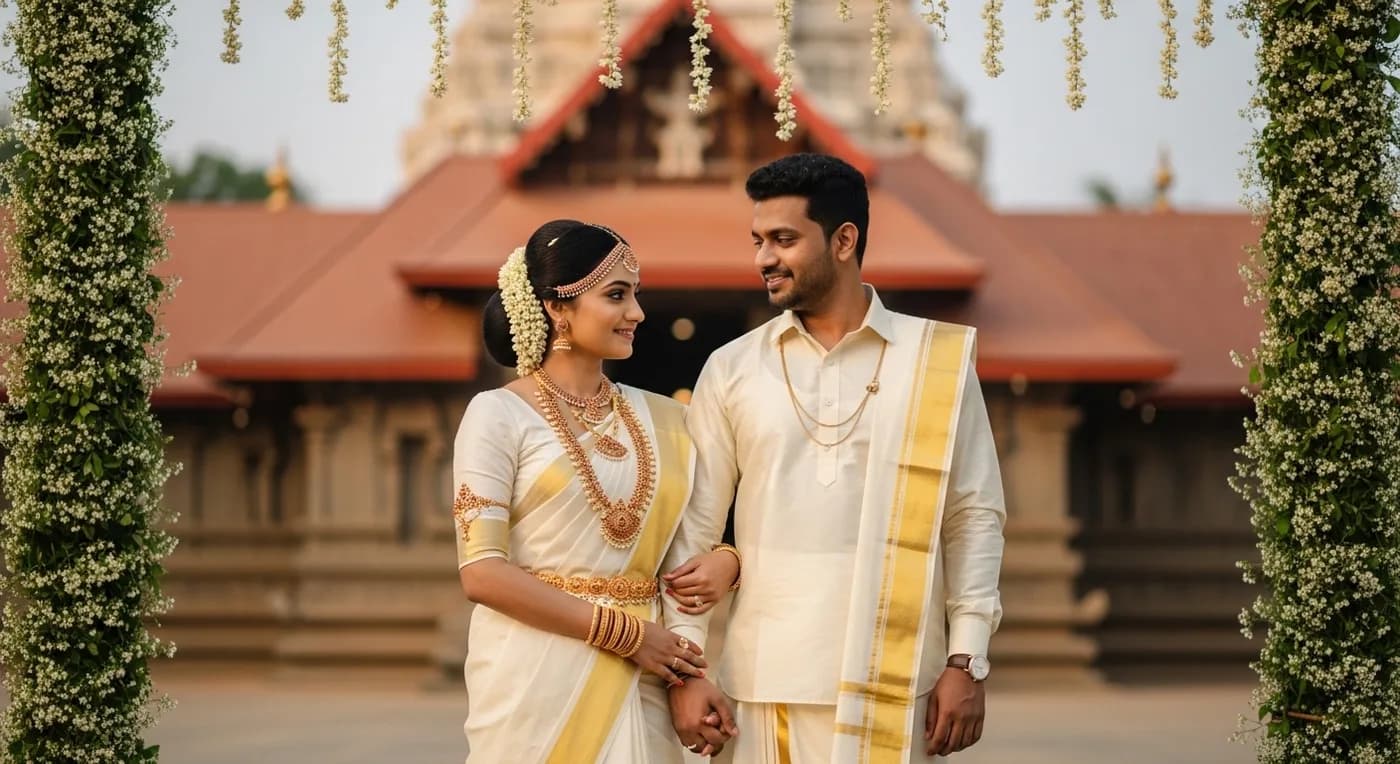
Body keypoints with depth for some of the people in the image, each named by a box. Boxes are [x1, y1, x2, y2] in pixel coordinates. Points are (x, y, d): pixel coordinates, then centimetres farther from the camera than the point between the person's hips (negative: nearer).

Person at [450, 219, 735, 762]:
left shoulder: (662, 420, 10)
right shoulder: (499, 416, -4)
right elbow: (482, 573, -12)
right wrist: (624, 633, -13)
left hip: (638, 688, 4)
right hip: (536, 678, -4)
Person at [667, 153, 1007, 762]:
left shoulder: (939, 361, 3)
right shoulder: (731, 370, 6)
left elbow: (975, 517, 4)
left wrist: (967, 661, -3)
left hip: (893, 679, -1)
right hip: (762, 680, 1)